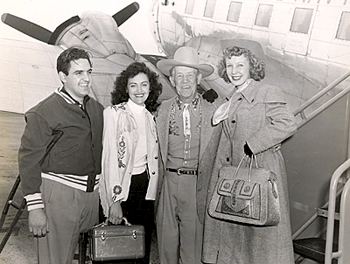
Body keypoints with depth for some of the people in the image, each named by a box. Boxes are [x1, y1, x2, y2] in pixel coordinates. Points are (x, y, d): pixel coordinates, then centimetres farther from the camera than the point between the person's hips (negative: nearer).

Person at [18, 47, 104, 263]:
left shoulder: (98, 109, 12)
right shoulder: (43, 112, -8)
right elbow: (29, 160, -8)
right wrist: (34, 207, -12)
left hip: (92, 195, 6)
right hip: (58, 194, -6)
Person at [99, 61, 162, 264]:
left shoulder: (150, 117, 10)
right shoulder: (114, 113, -9)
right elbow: (110, 157, -14)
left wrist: (152, 192, 7)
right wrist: (114, 200, -19)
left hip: (145, 185, 5)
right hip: (122, 187, -5)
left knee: (143, 246, 9)